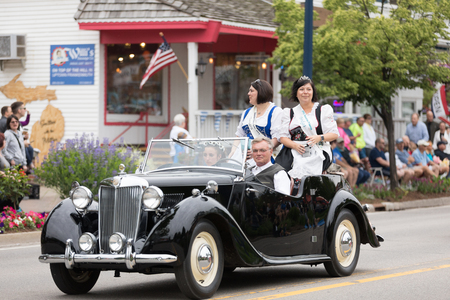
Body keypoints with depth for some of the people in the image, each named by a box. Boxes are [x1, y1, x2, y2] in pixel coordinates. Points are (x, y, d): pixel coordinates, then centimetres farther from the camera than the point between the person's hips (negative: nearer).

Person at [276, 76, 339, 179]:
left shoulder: (323, 110, 13)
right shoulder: (289, 113, 20)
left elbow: (334, 134, 7)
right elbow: (283, 136, 12)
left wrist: (320, 138, -13)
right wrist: (294, 145, -9)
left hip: (318, 153, -2)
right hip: (296, 154, 2)